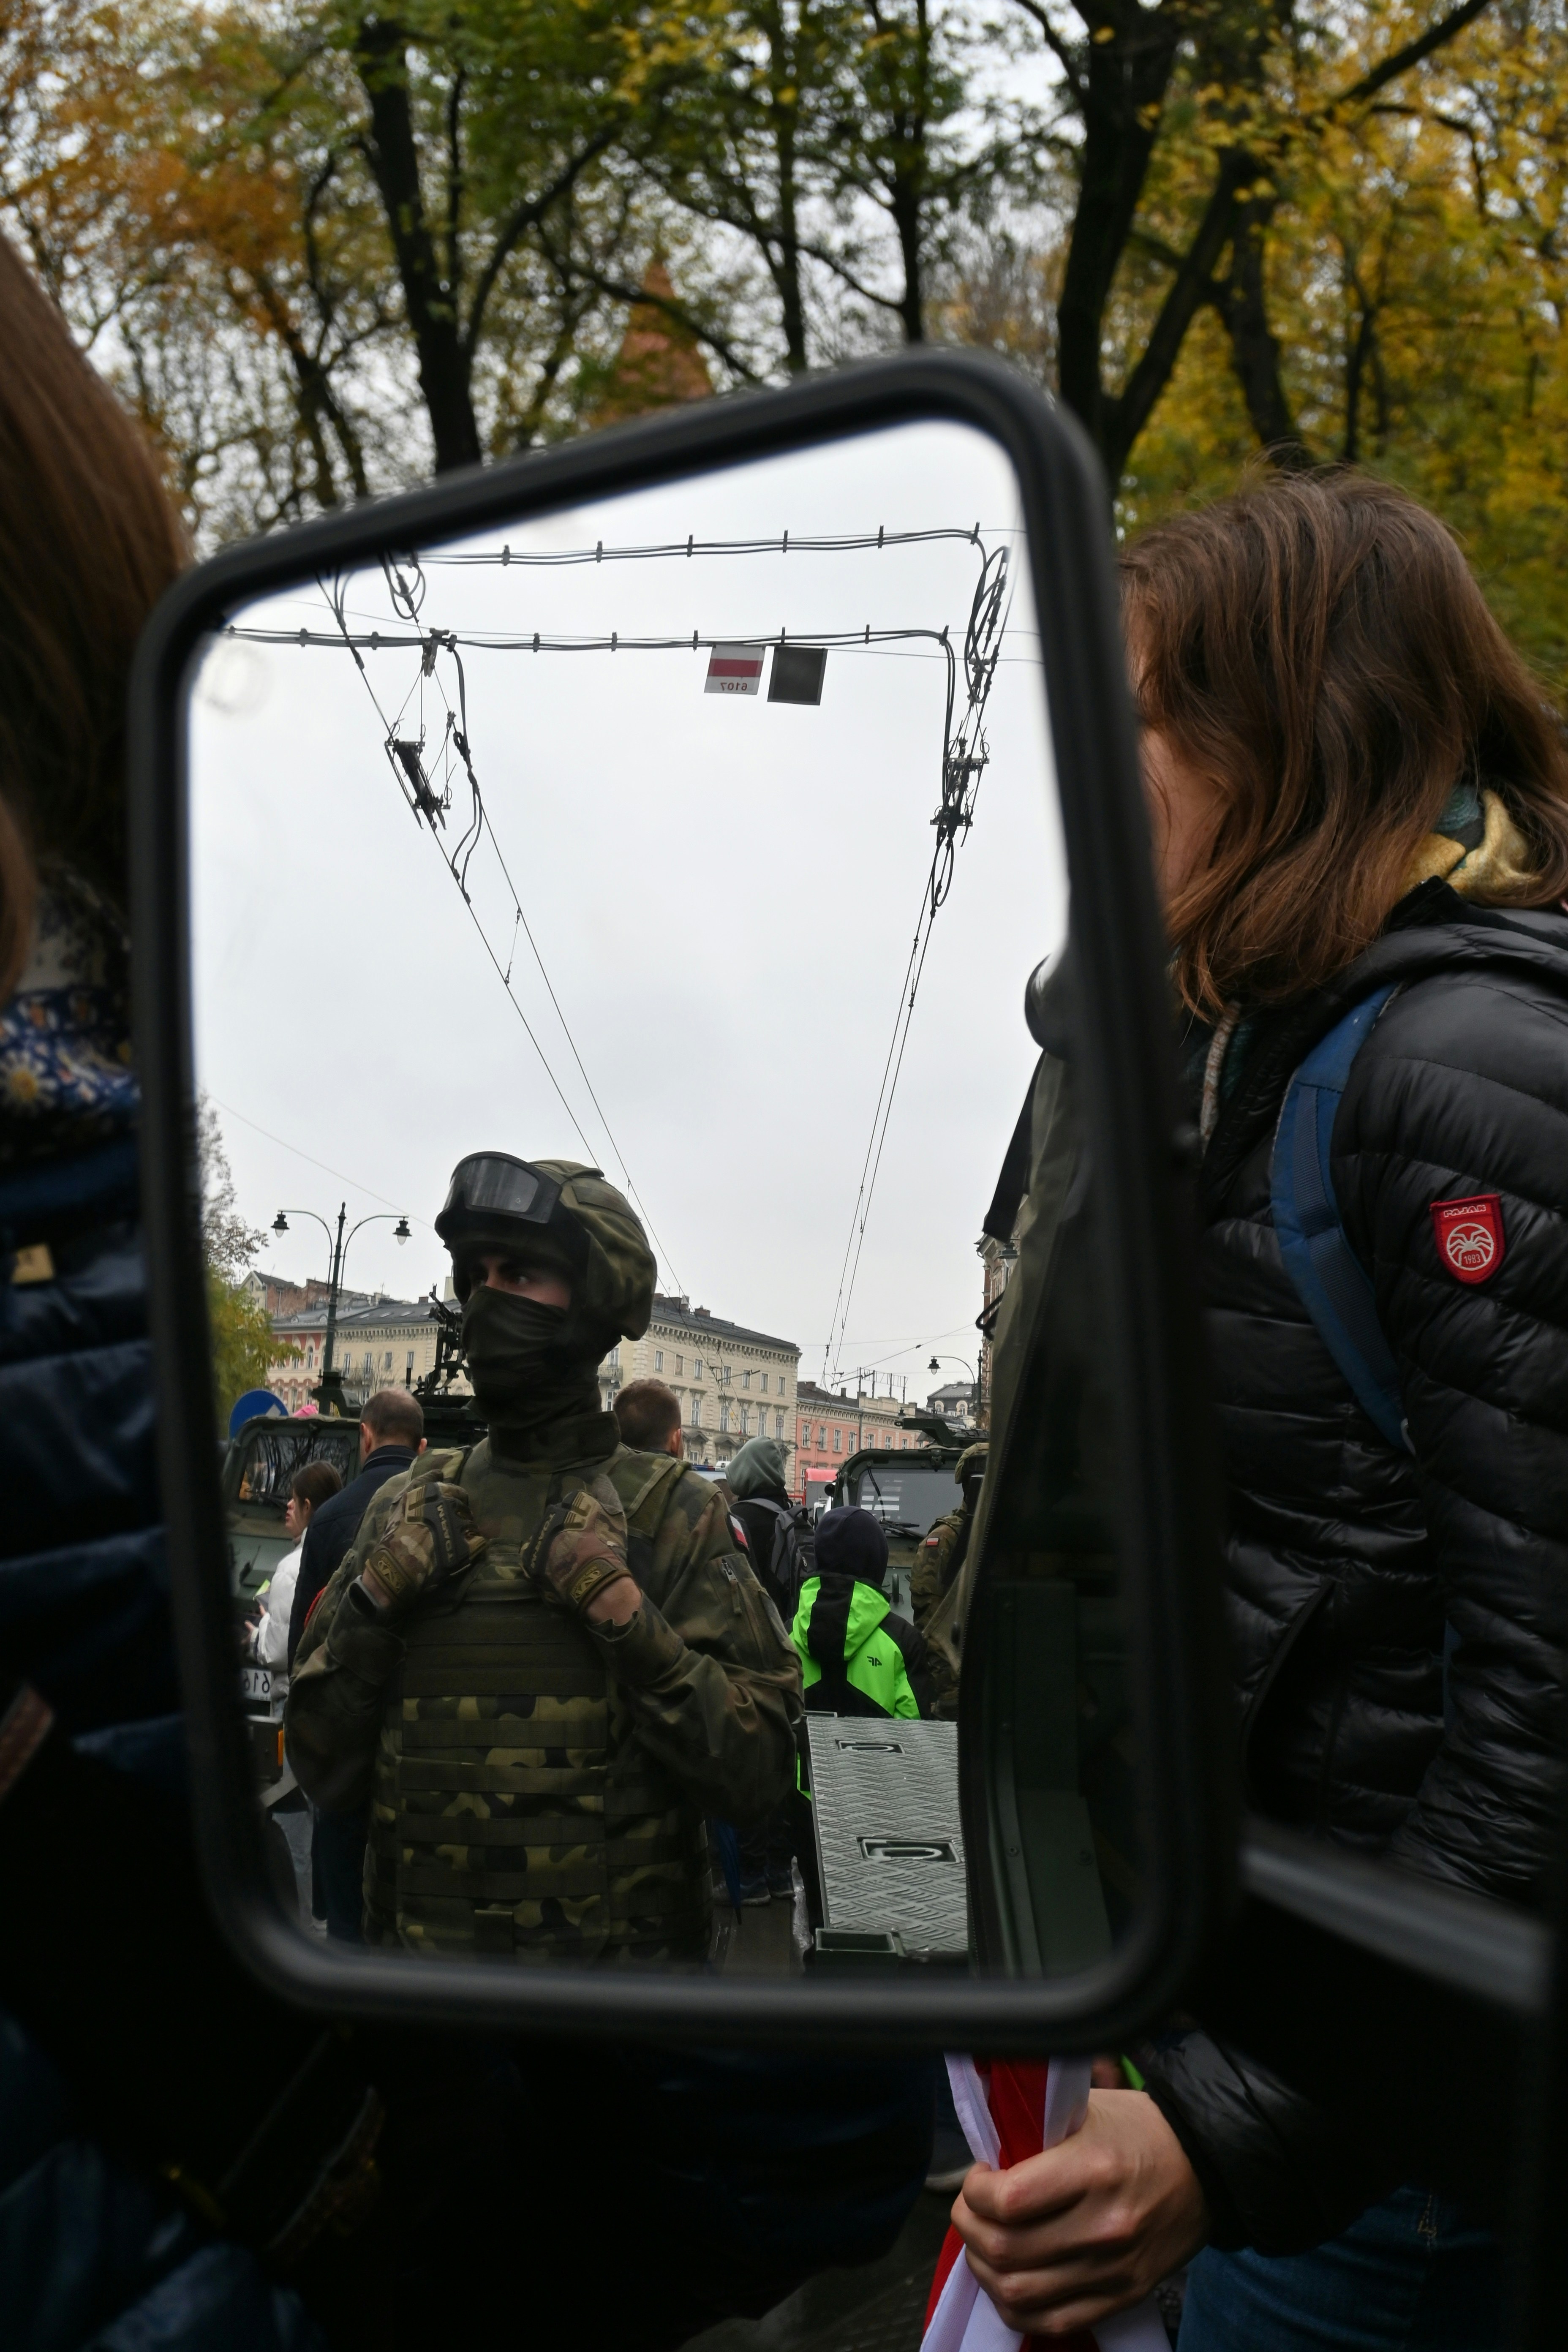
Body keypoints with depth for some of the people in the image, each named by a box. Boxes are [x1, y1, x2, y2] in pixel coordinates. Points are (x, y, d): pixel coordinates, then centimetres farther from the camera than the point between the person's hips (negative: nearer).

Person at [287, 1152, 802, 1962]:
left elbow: (756, 1774, -14)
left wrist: (625, 1613, -24)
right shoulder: (409, 1506, 1)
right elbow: (324, 1772, 0)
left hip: (620, 1961, -3)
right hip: (421, 1950, 3)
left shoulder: (674, 1511, -8)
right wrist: (373, 1599, -14)